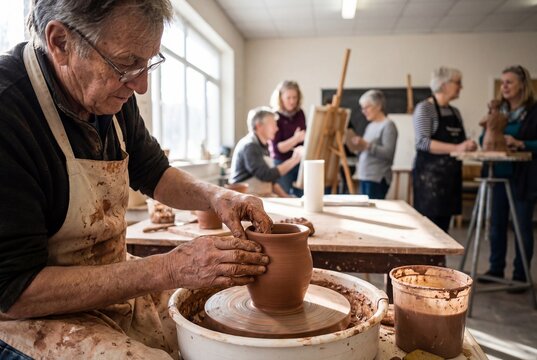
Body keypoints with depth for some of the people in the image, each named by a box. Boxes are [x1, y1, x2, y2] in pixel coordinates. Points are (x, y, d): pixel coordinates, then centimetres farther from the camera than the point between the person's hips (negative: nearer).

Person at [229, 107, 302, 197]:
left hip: (263, 197, 9)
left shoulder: (263, 146, 14)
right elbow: (267, 175, -22)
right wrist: (294, 160, -17)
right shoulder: (249, 146, -14)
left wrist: (285, 197, 5)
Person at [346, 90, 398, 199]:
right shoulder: (370, 126, 18)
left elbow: (388, 153, -17)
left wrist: (366, 145, -23)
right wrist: (359, 148, 1)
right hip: (364, 176, 8)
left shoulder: (388, 125, -6)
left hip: (377, 179, -7)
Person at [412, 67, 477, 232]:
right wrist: (456, 148, -26)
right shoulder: (424, 108, -6)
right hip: (430, 174, -7)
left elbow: (461, 142, 21)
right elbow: (423, 142, -18)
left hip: (451, 174, 7)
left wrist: (468, 146, -2)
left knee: (443, 227, 9)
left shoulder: (455, 111, 16)